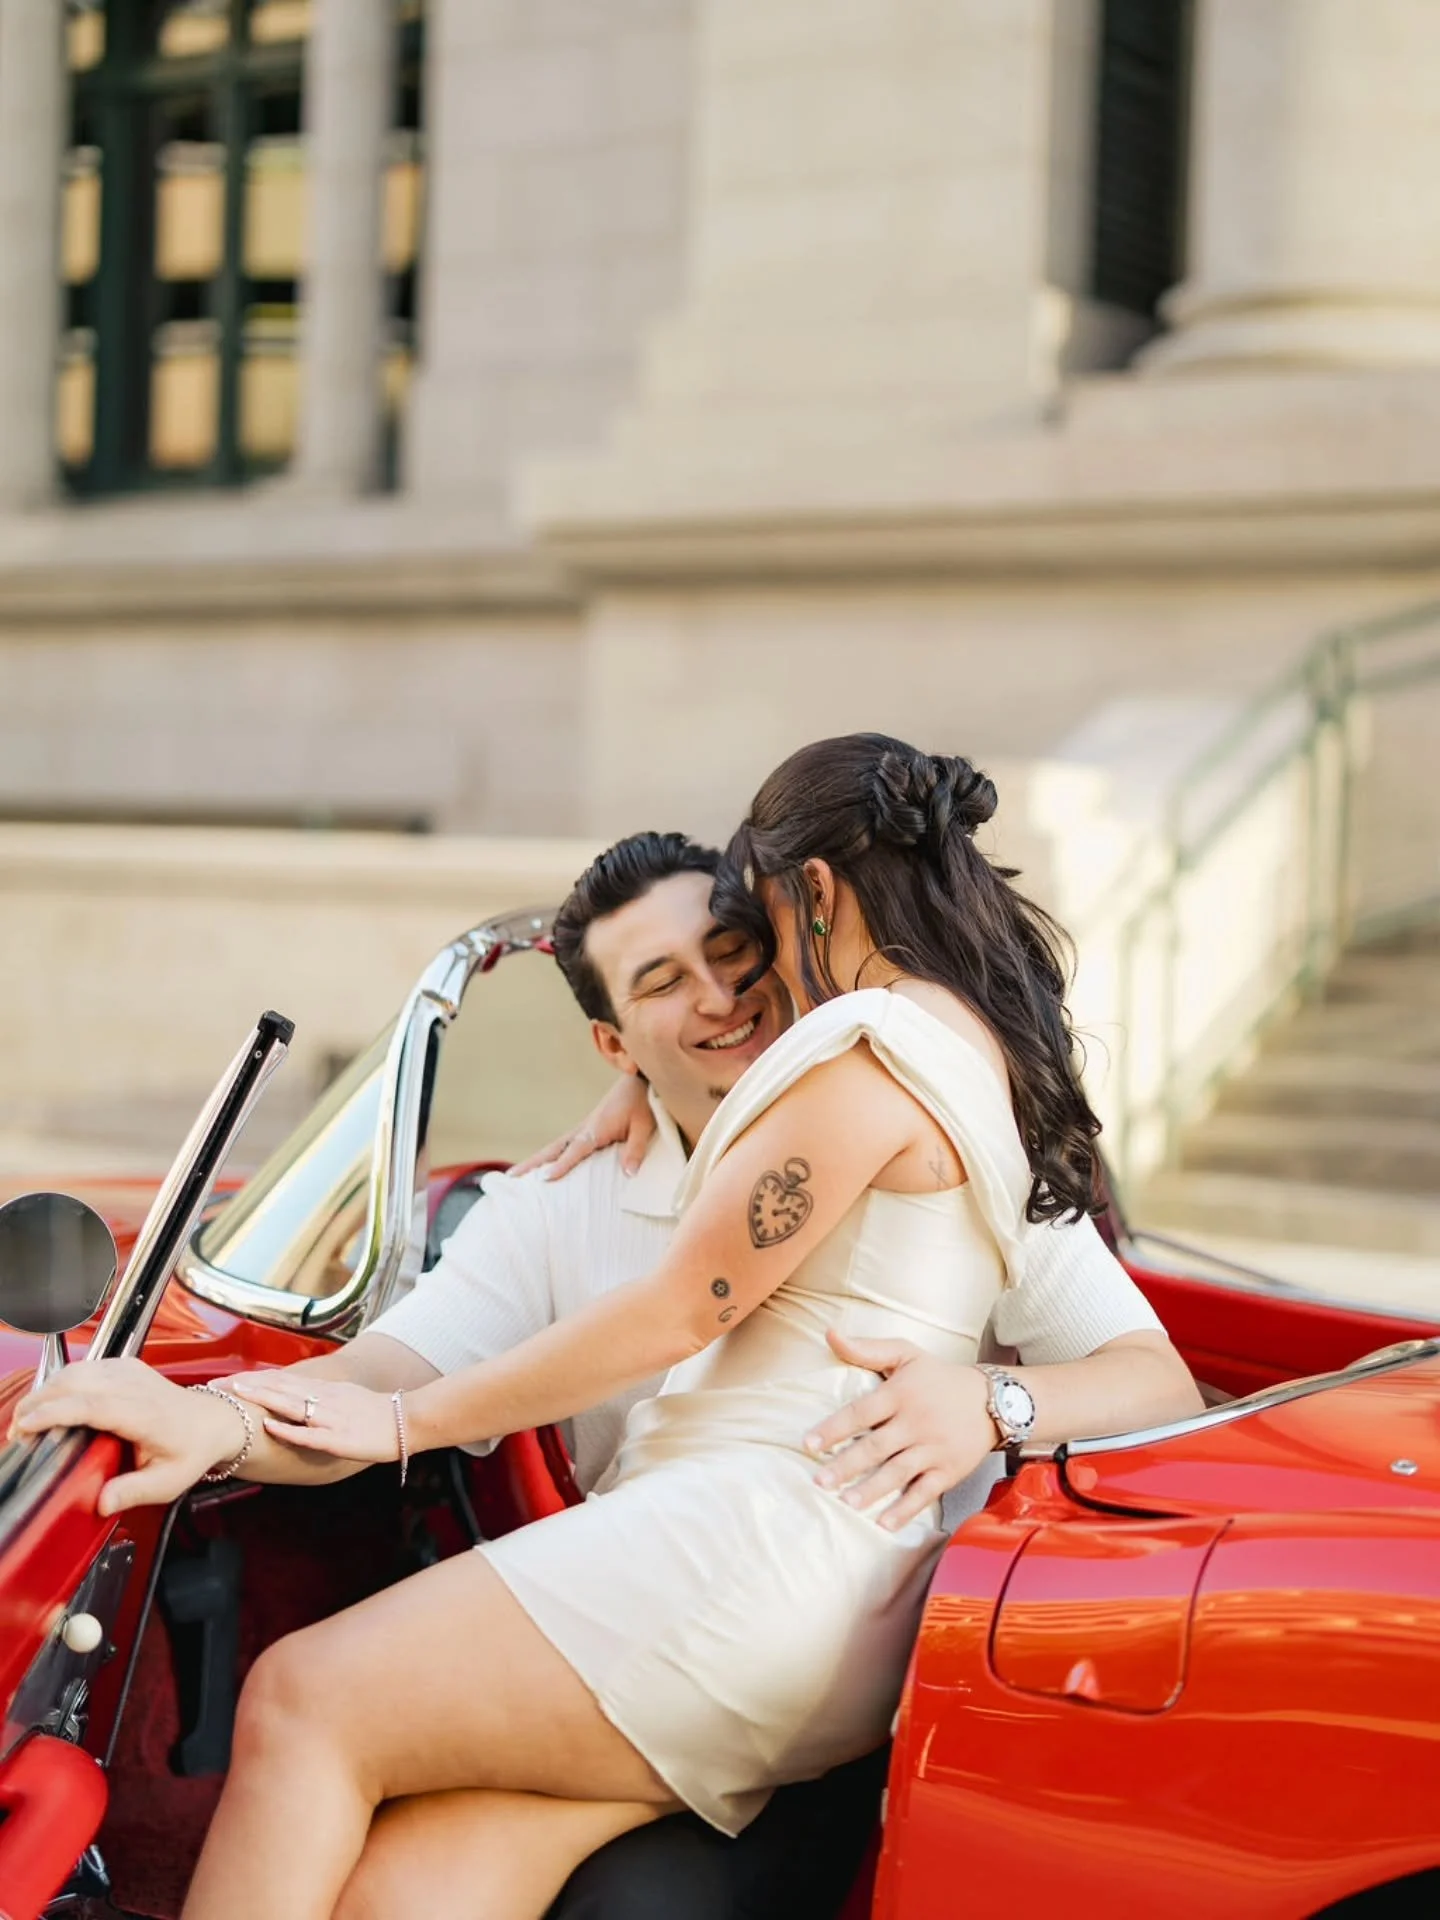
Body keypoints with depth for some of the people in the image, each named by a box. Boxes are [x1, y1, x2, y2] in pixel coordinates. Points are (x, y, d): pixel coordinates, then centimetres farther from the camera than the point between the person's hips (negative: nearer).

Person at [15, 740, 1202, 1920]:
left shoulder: (873, 1043, -6)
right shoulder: (988, 1051, 24)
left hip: (773, 1531, -10)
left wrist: (408, 1422, 3)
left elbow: (681, 1314, -6)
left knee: (302, 1707, -14)